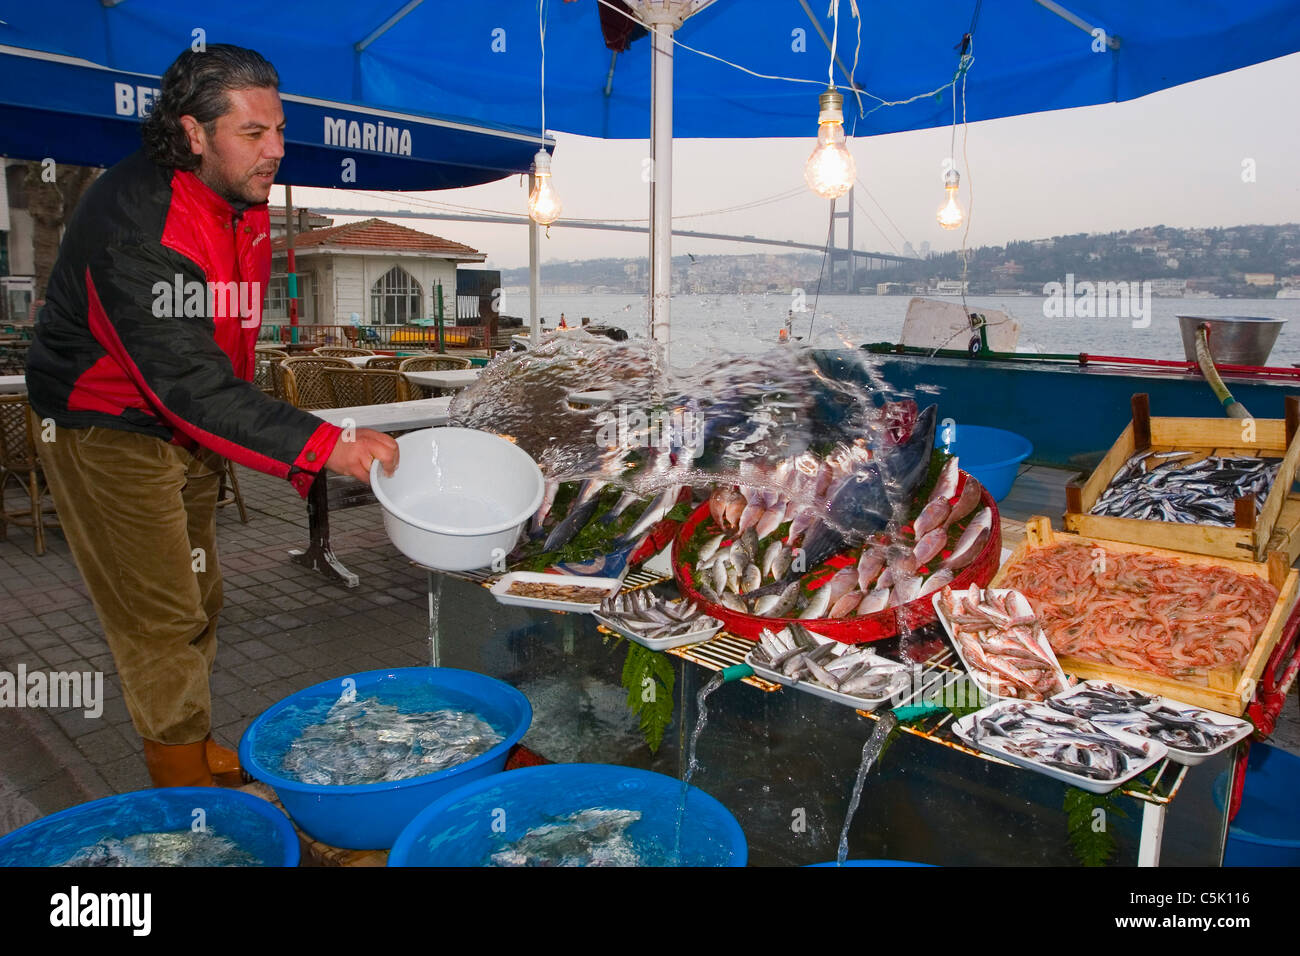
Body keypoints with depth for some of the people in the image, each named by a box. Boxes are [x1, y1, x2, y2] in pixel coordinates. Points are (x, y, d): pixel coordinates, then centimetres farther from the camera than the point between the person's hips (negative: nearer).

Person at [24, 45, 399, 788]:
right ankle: (187, 783, 13)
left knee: (200, 599, 16)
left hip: (186, 429, 8)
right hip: (108, 430, -8)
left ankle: (199, 749, 33)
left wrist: (220, 427, 17)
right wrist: (327, 446, -43)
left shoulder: (244, 200, -3)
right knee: (161, 615, -4)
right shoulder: (136, 224, -30)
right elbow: (188, 382, -38)